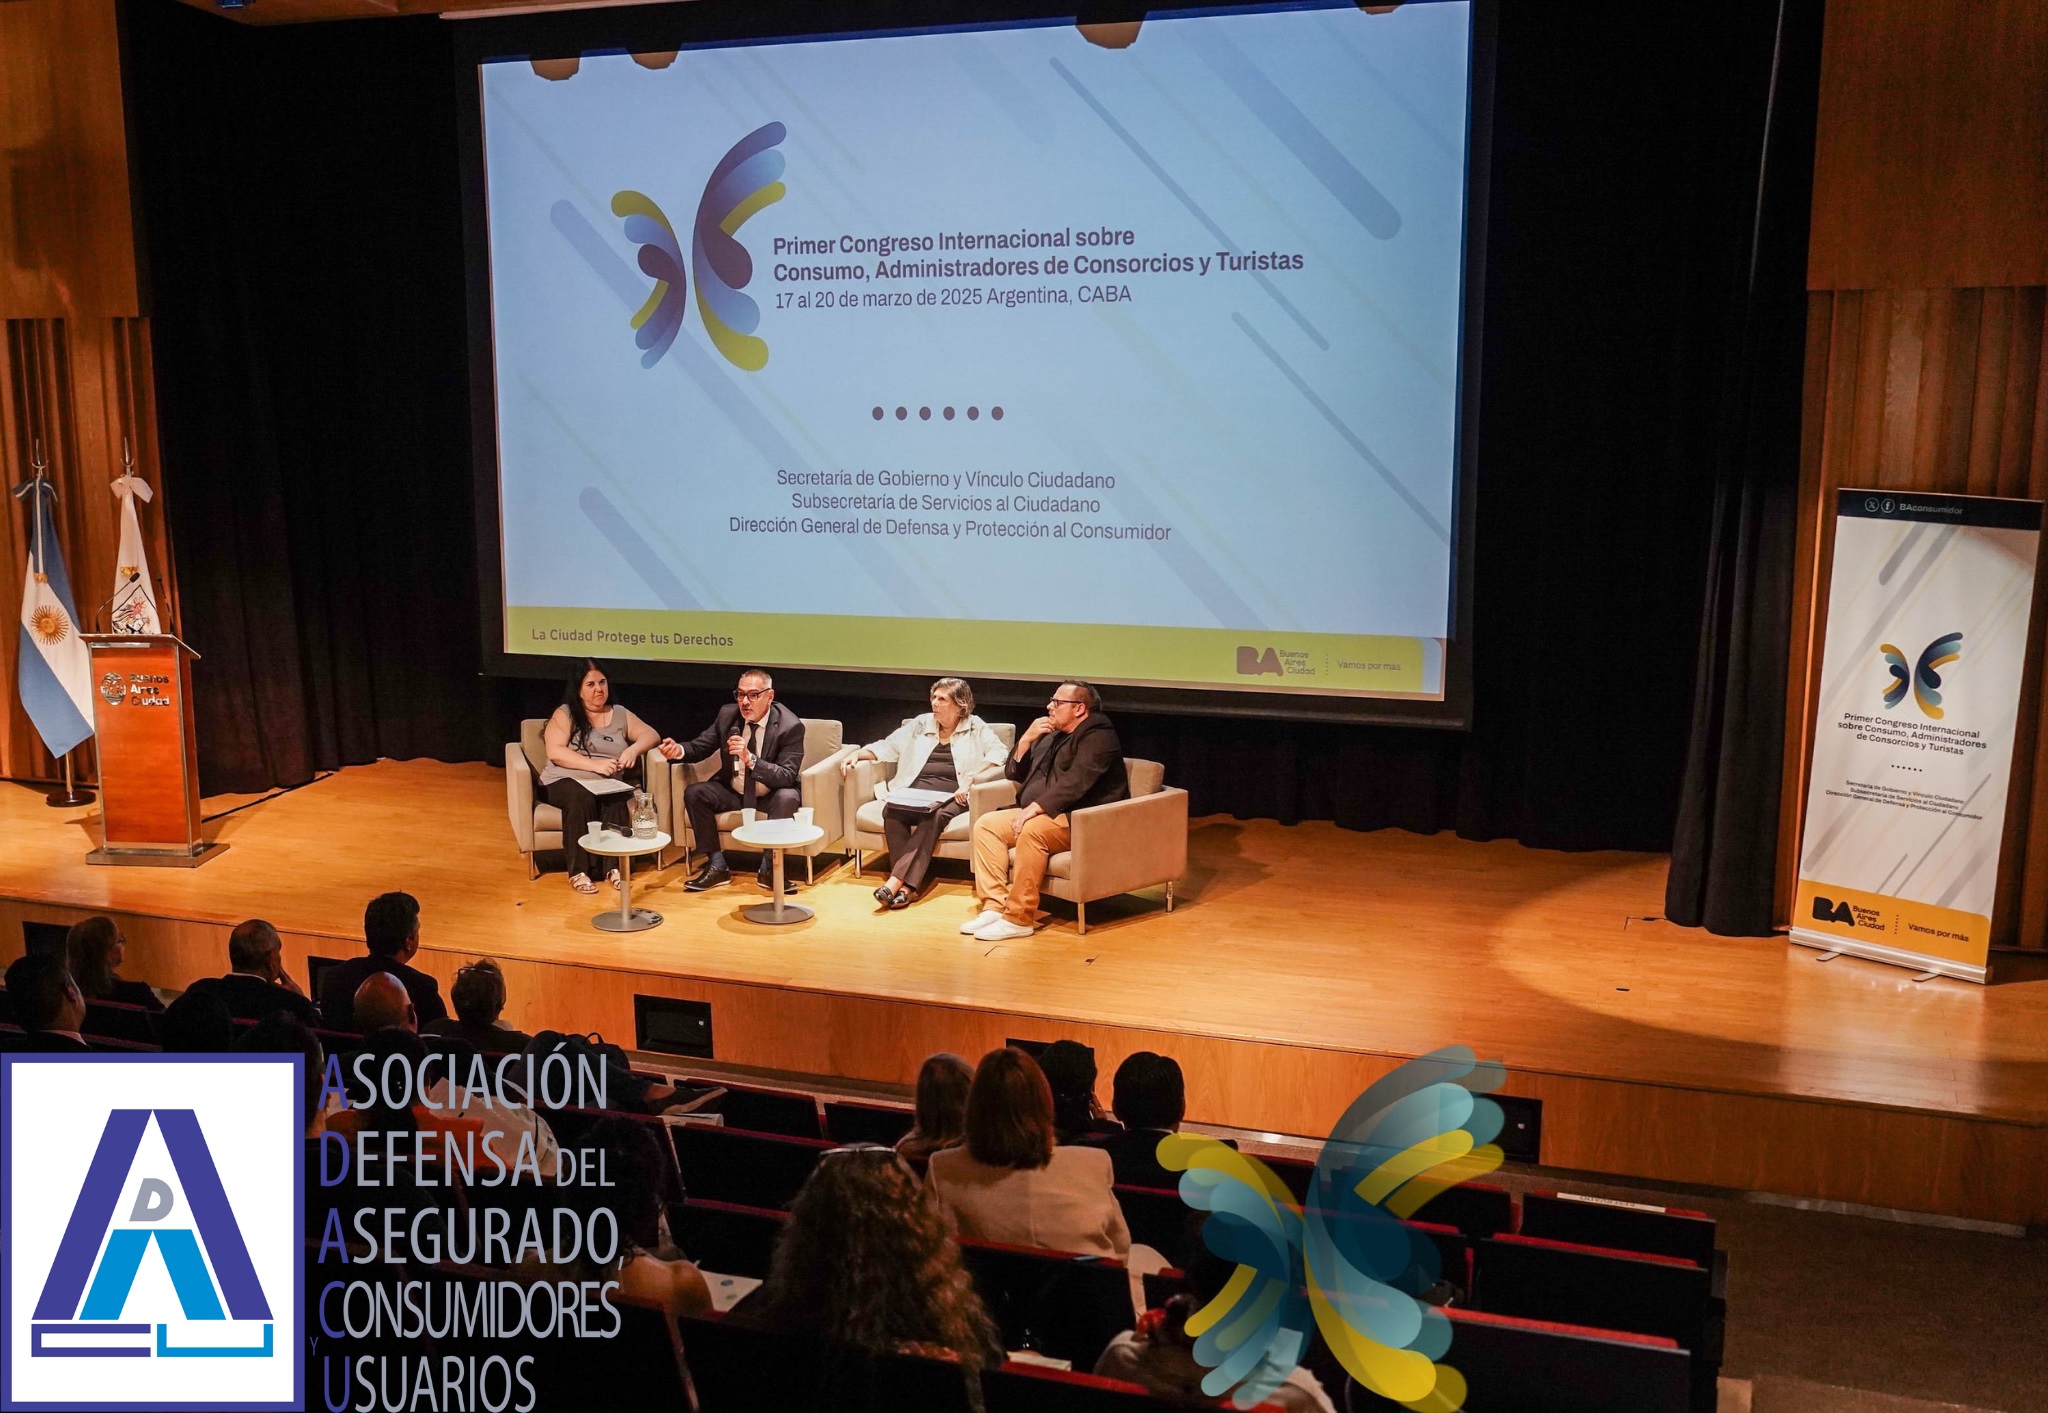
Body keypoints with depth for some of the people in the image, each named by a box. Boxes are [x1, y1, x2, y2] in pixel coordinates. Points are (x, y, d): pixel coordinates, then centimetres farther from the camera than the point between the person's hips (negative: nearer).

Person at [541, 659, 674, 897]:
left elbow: (651, 734, 12)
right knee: (581, 798, -37)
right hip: (565, 782, -2)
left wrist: (634, 749, -11)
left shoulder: (620, 714, 16)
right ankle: (578, 871, -33)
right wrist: (595, 764, -20)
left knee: (616, 799, -33)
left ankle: (613, 866, -31)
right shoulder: (565, 714, 4)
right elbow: (555, 752, -9)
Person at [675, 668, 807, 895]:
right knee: (694, 793, -18)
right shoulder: (728, 714, -5)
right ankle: (717, 866, -11)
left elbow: (787, 777, -27)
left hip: (770, 797, -4)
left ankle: (769, 869, -19)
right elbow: (701, 746, 3)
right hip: (733, 791, 4)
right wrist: (680, 750, -22)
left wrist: (750, 759, -41)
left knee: (788, 797, -35)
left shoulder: (790, 726, -20)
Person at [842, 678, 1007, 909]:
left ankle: (895, 882, -44)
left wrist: (971, 777, -17)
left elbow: (998, 753, -4)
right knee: (891, 810, -31)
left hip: (952, 795, -3)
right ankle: (907, 885, -38)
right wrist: (857, 753, 6)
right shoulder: (921, 724, 23)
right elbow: (888, 747, 23)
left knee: (933, 817, -38)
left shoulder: (975, 728, 11)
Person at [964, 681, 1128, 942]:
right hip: (1038, 813, 9)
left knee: (1032, 831, -35)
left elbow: (1076, 782, -22)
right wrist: (1026, 740, 3)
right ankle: (995, 906, -16)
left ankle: (1019, 919, -30)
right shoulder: (1050, 736, 20)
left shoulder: (1098, 736, -7)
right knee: (986, 824, -8)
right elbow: (1014, 773, 20)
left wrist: (1035, 807, -28)